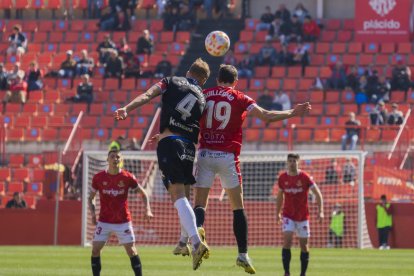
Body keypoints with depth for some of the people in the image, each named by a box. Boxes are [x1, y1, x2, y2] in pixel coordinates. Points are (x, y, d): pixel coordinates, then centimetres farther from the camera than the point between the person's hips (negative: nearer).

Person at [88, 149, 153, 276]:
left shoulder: (128, 177, -5)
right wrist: (92, 213, -6)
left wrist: (147, 210, -8)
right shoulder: (98, 177, -3)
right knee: (95, 249, -6)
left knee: (131, 250, -4)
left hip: (123, 221, -1)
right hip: (104, 221, 1)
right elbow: (91, 197, 9)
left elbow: (143, 193, 6)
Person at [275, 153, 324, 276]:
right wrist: (277, 213, 14)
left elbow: (318, 194, -6)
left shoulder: (305, 177, -9)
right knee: (287, 241, -17)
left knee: (304, 245, 4)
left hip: (303, 216, -1)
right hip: (288, 216, 1)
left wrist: (320, 211, -14)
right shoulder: (282, 178, -1)